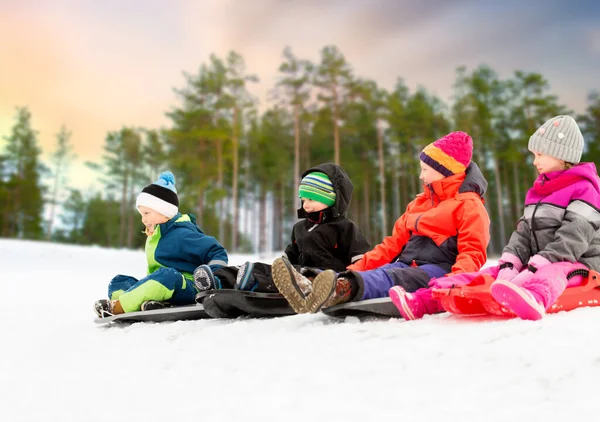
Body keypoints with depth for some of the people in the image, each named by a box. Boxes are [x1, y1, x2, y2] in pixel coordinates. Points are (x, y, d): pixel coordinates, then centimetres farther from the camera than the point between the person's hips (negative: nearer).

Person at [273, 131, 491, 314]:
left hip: (437, 271, -6)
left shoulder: (469, 205, 3)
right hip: (407, 266, 6)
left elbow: (473, 252, -10)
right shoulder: (419, 203, 26)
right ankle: (311, 288, -51)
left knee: (390, 279, -38)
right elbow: (395, 242, 20)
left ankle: (345, 288, -68)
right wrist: (358, 267, 7)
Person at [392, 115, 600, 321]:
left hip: (576, 264, -6)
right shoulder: (539, 190, 17)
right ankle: (422, 301, -21)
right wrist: (510, 260, -8)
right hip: (537, 263, 6)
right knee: (490, 274, -9)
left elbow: (574, 236, -19)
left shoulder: (583, 189, -7)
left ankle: (532, 300, -76)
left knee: (547, 274, -40)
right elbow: (524, 230, 9)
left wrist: (541, 262, -26)